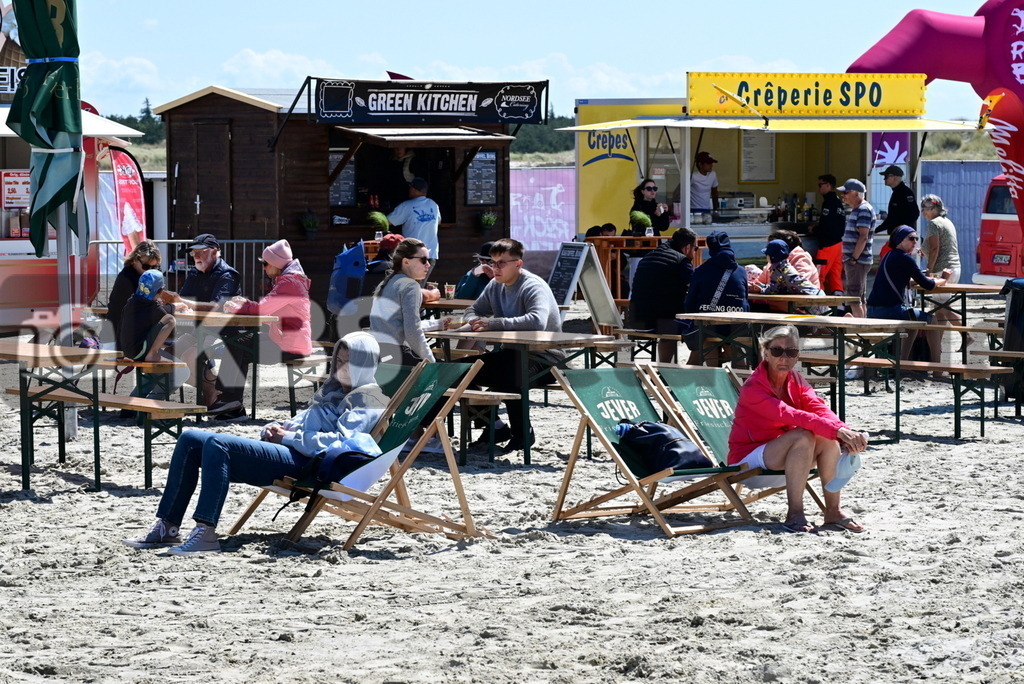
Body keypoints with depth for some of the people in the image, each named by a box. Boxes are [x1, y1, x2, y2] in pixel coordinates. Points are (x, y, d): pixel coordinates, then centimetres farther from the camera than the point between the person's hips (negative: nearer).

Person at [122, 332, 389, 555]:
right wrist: (276, 429, 10)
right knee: (190, 440, 1)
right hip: (282, 450, 10)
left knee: (217, 444, -30)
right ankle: (166, 527, -4)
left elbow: (336, 443, -16)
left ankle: (206, 533, -36)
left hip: (302, 464, -10)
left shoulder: (367, 400, -2)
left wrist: (288, 437, -11)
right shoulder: (333, 391, 28)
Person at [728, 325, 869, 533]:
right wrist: (837, 430, -43)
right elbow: (790, 415, -34)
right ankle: (794, 514, -30)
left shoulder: (796, 380, 3)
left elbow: (820, 410, -13)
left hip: (781, 454, 7)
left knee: (828, 439, -19)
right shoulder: (753, 387, -21)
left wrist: (846, 434, -34)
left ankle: (833, 510, -13)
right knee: (803, 436, -31)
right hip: (747, 457, -7)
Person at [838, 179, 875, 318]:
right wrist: (847, 259, 18)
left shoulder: (864, 210, -14)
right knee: (860, 298, 14)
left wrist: (853, 258, -22)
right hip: (853, 260, 10)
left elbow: (863, 237, -22)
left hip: (858, 261, -10)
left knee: (854, 298, -11)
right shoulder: (856, 210, 18)